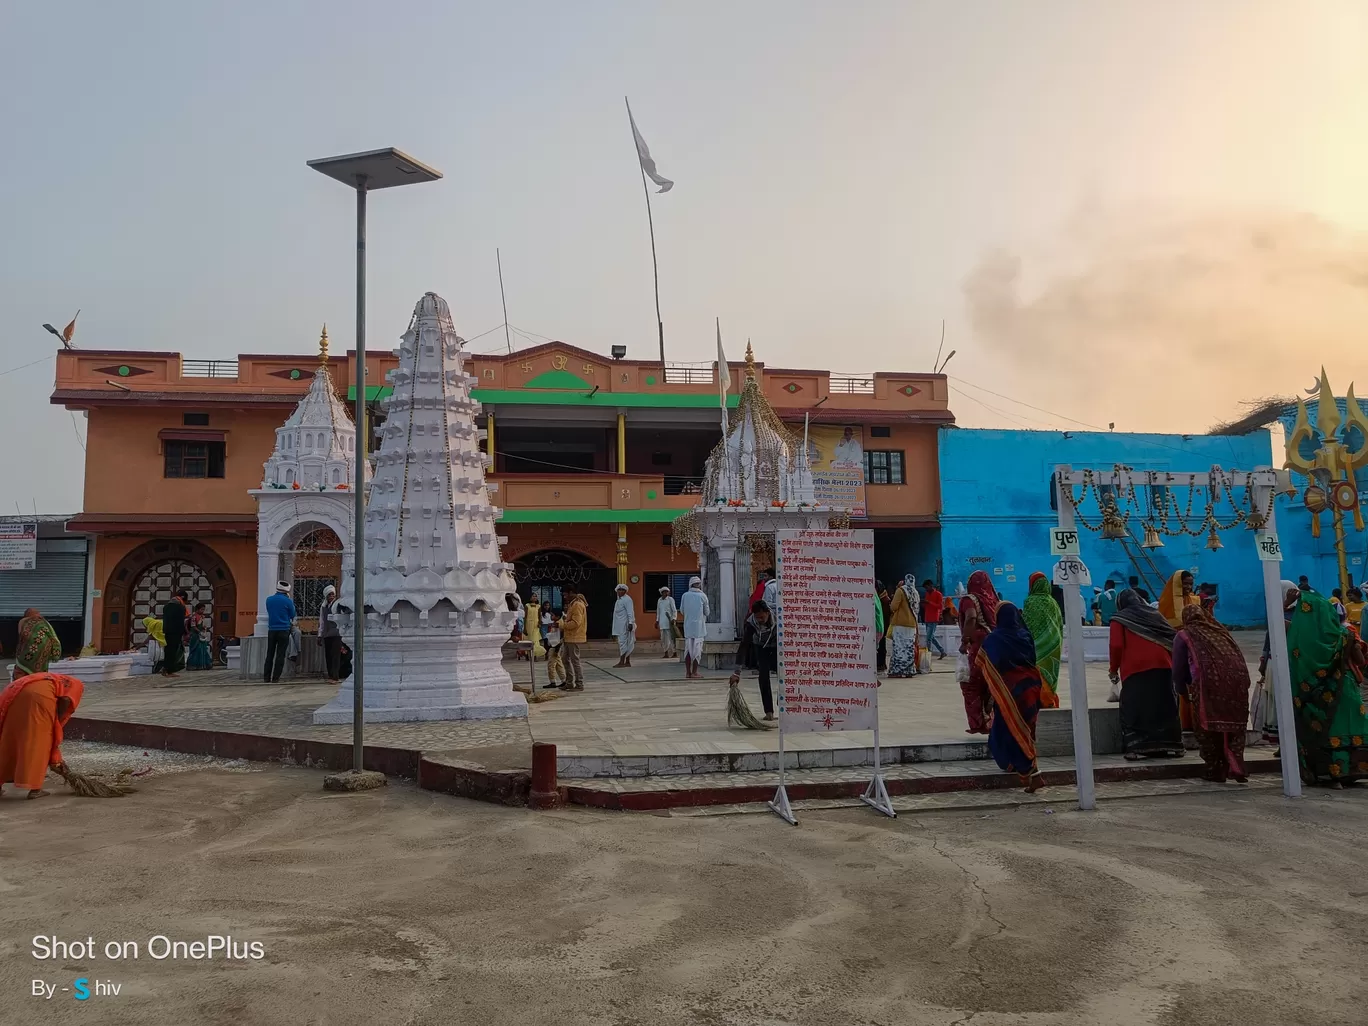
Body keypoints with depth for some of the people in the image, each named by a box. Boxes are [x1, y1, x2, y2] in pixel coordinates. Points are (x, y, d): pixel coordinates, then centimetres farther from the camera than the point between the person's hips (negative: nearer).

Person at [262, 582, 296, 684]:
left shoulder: (269, 600, 6)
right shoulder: (287, 601, -7)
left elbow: (269, 613, 18)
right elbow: (293, 615, 4)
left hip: (271, 630, 4)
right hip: (284, 630, -4)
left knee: (270, 654, 10)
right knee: (280, 655, 0)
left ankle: (266, 678, 7)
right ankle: (275, 678, -3)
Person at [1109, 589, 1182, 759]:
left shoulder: (1119, 619, 8)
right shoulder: (1154, 614, 21)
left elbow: (1117, 646, -3)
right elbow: (1172, 637, 16)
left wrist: (1114, 669, 9)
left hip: (1135, 670, -4)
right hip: (1162, 666, 4)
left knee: (1135, 710, 0)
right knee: (1164, 708, 11)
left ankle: (1136, 748, -9)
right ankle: (1168, 745, 11)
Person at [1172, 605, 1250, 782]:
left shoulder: (1184, 636, 17)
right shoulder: (1221, 632, 29)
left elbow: (1178, 669, 17)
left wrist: (1183, 690, 31)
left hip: (1208, 682, -4)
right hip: (1237, 679, 4)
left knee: (1207, 727, 8)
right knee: (1235, 724, 15)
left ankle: (1216, 771, 11)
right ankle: (1236, 766, 3)